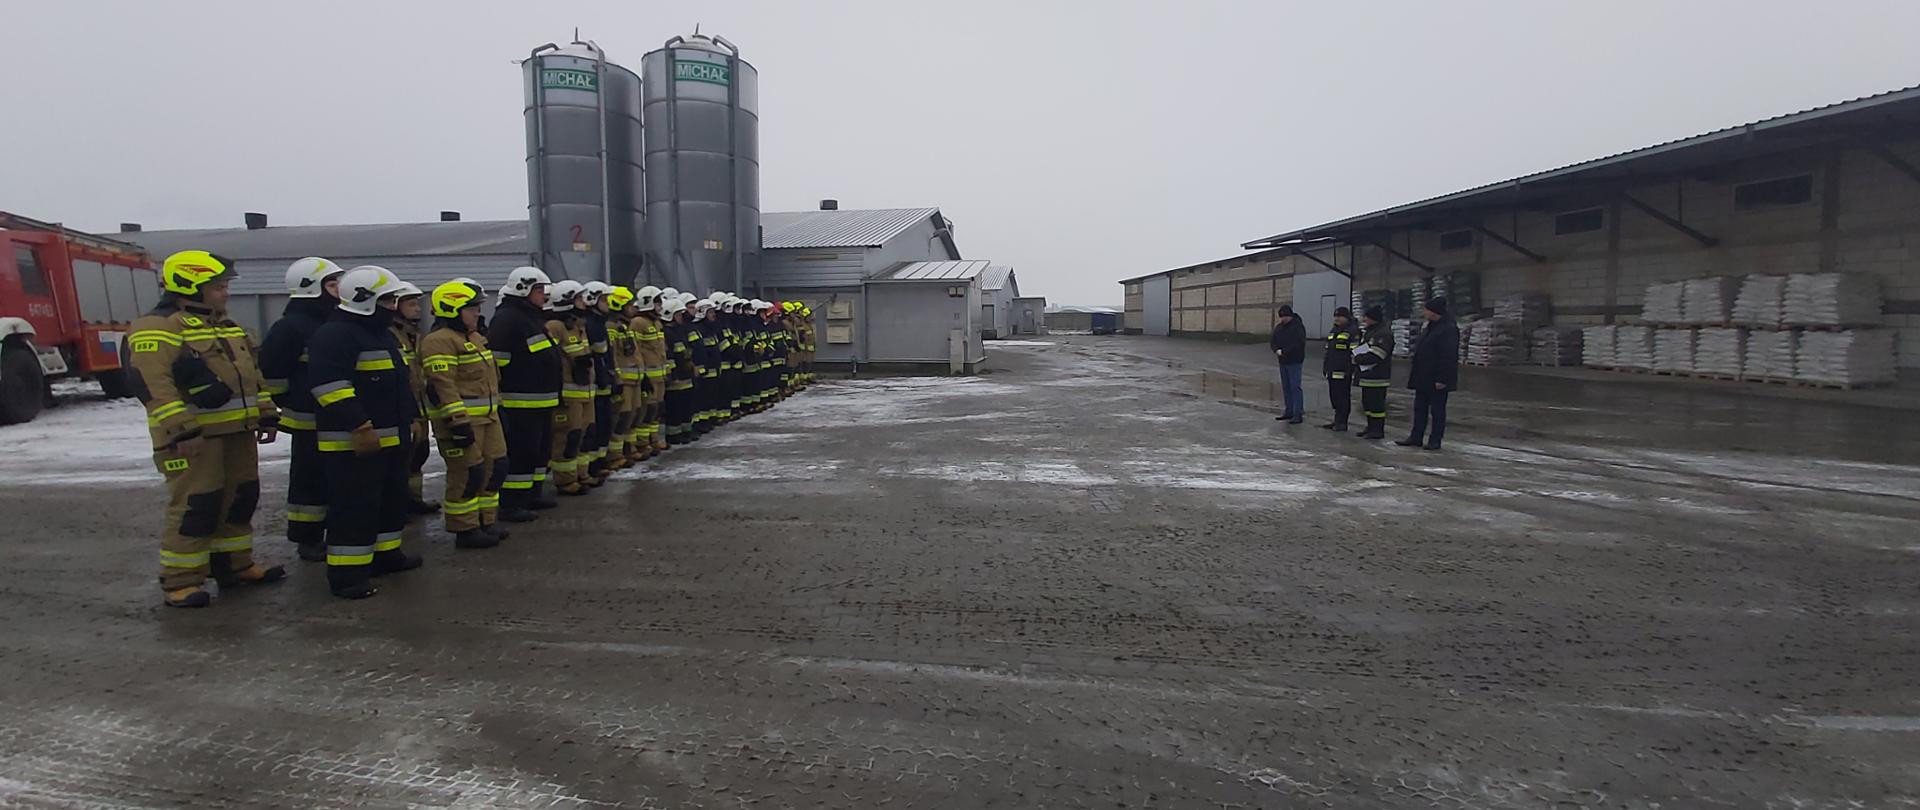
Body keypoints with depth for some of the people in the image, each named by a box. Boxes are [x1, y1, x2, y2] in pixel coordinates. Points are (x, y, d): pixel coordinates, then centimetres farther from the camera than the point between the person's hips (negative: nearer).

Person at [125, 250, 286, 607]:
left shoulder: (228, 327, 17)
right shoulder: (157, 328, -12)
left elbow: (253, 375, 22)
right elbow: (154, 385, -20)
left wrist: (266, 416, 17)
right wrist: (180, 431, -25)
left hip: (237, 431, 9)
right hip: (194, 436, -9)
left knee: (240, 498, 14)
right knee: (194, 506, -7)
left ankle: (235, 565, 26)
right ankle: (179, 580, 2)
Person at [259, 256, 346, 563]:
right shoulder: (291, 326, -14)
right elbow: (270, 371, -15)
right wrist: (290, 405, -9)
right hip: (311, 422, -9)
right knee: (311, 480, 0)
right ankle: (308, 541, 9)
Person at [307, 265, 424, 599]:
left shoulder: (383, 334, 18)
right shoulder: (335, 335, -14)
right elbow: (330, 386, -23)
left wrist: (410, 420, 24)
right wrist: (359, 427, -26)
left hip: (393, 439, 10)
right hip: (355, 442, -10)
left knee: (393, 499, 19)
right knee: (355, 507, -7)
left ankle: (386, 553, 32)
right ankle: (346, 572, -1)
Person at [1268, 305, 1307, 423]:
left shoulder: (1298, 326, -10)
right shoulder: (1279, 327, 12)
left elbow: (1299, 343, -19)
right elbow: (1273, 342, 13)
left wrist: (1284, 351, -19)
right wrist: (1277, 350, -8)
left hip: (1294, 361, -8)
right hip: (1283, 361, 8)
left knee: (1295, 387, -9)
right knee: (1286, 387, 12)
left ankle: (1298, 414, -7)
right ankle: (1289, 412, 21)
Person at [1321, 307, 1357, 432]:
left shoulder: (1352, 332, -7)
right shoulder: (1333, 331, 20)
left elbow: (1354, 352, -13)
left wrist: (1350, 370, -17)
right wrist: (1325, 367, 23)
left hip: (1343, 371, -9)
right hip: (1332, 371, 9)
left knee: (1343, 397, -5)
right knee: (1334, 396, 12)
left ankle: (1342, 423, -1)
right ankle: (1337, 421, 20)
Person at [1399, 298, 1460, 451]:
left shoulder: (1448, 329, -16)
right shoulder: (1429, 327, 14)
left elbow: (1449, 357, -21)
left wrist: (1442, 379, -23)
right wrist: (1415, 373, 18)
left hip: (1437, 380, -9)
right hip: (1423, 378, 9)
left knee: (1437, 410, 0)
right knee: (1420, 408, 13)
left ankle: (1435, 441, 6)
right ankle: (1416, 437, 20)